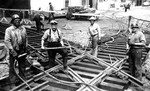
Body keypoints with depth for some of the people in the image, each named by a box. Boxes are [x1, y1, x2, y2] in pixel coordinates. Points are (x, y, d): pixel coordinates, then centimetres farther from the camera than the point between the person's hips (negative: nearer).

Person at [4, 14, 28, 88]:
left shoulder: (23, 29, 6)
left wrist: (26, 47, 8)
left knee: (22, 66, 16)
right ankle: (12, 83, 15)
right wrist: (12, 50, -17)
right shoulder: (9, 30, -7)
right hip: (13, 51, -4)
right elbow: (7, 40, -13)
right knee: (12, 67, 4)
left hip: (22, 51, 4)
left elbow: (26, 38, 12)